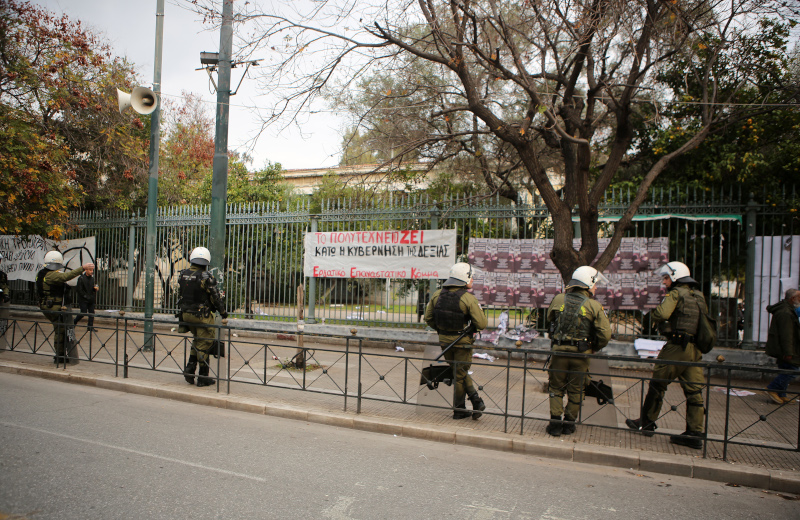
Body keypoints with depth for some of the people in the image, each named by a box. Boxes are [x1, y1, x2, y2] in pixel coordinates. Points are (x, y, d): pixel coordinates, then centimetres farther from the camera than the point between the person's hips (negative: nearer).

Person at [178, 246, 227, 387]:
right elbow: (216, 297, -11)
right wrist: (223, 312, 3)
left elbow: (182, 293, 10)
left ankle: (190, 369, 16)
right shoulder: (205, 277, -18)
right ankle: (203, 378, 9)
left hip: (186, 314, 6)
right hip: (202, 316, -6)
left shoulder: (182, 275, 0)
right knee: (204, 344, 3)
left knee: (197, 341, 24)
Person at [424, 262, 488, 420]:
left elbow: (428, 319, 5)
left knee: (459, 372, 20)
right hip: (463, 343, -4)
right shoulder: (468, 298, -18)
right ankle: (459, 410, 19)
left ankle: (475, 399, 17)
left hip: (444, 341, 5)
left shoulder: (437, 295, -2)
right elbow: (482, 324, -18)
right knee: (460, 374, 9)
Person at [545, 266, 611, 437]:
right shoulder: (594, 306, -8)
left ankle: (555, 423, 11)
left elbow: (549, 318, 17)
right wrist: (596, 348, 8)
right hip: (581, 353, -1)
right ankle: (569, 423, 23)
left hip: (559, 350, 1)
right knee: (575, 390, 15)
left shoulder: (558, 299, -1)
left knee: (556, 388, 14)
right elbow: (606, 333, -9)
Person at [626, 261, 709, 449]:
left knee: (658, 383, 5)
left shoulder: (676, 293, -7)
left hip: (677, 346, -7)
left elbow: (662, 314, -21)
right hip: (695, 349, 7)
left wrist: (654, 314, -1)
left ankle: (646, 423, 13)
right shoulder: (699, 295, 17)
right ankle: (696, 433, 7)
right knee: (694, 390, 7)